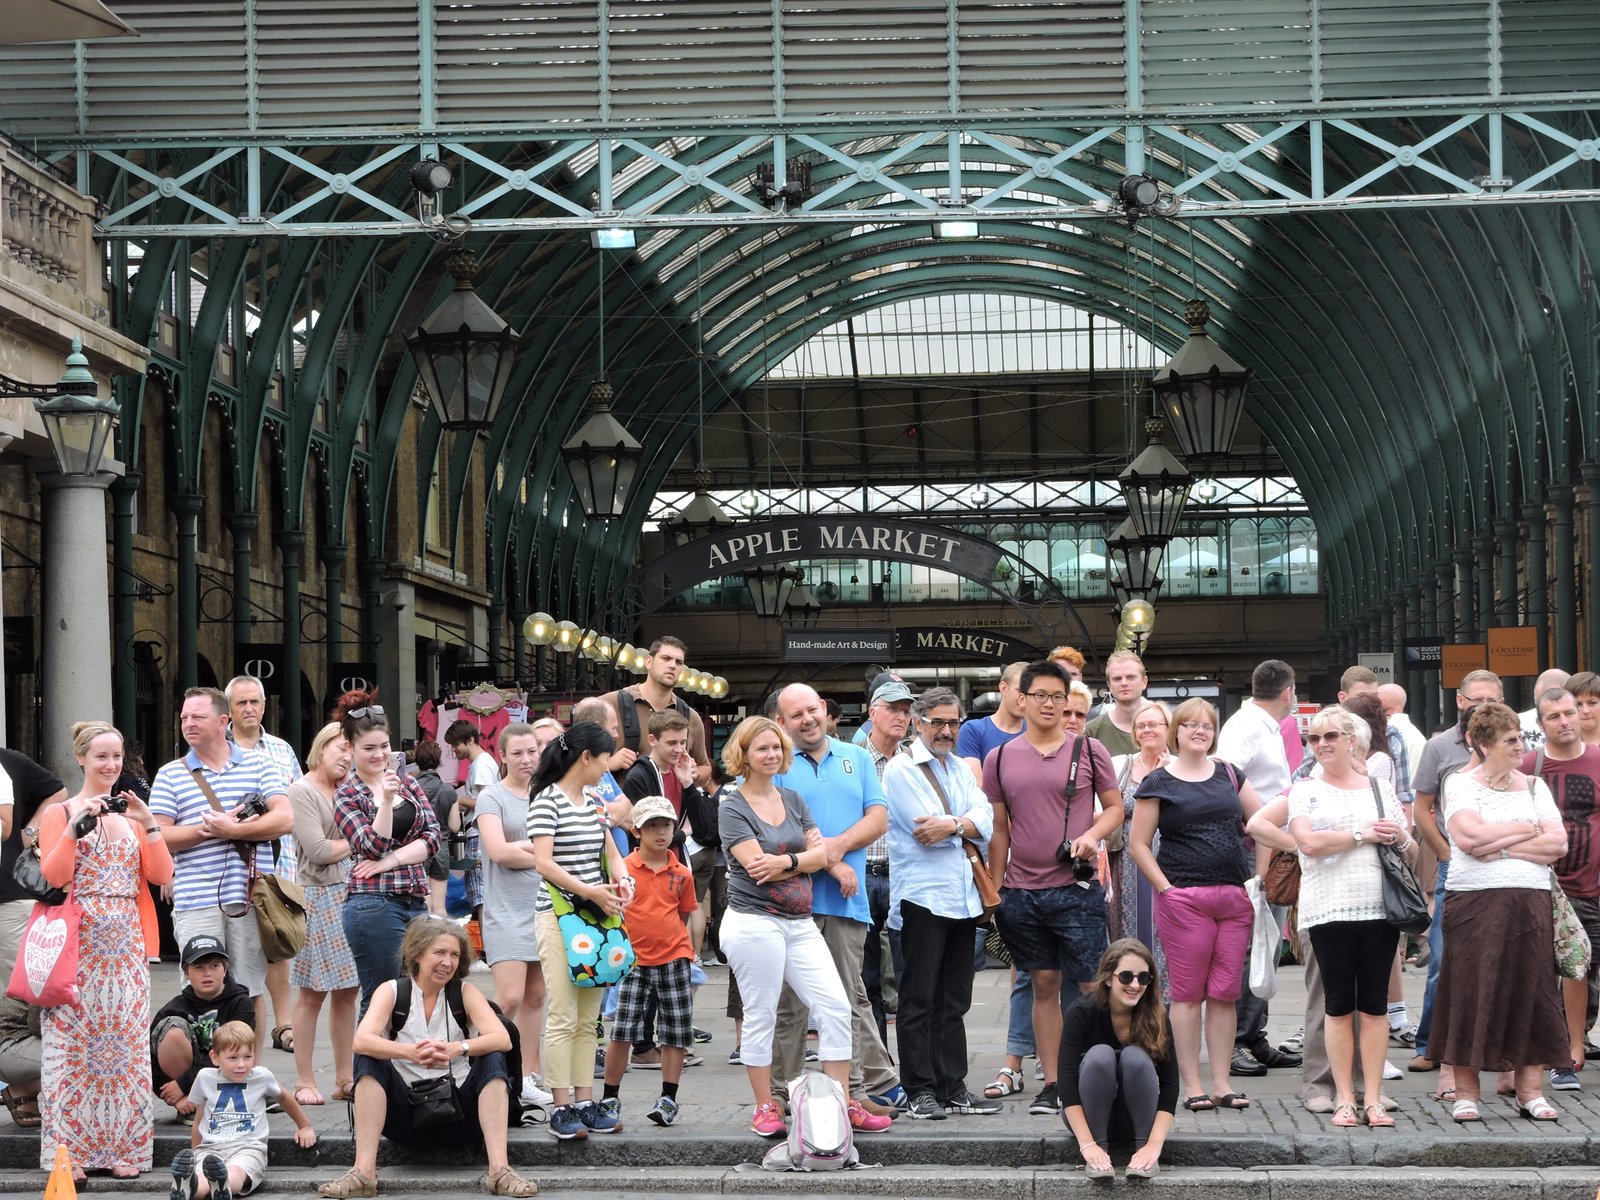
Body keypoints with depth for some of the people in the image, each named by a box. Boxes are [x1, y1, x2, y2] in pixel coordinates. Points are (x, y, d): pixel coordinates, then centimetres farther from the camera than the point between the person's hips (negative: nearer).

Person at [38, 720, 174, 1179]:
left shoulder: (132, 813, 15)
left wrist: (149, 824, -5)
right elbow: (52, 876, -10)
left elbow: (161, 875, 6)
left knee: (125, 1041, 2)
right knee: (74, 1042, -6)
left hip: (127, 946, 4)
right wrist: (75, 824, -17)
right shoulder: (59, 813, 3)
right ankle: (69, 1150, -3)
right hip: (78, 944, -4)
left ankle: (122, 1149, 7)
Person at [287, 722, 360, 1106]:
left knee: (347, 990, 7)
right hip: (318, 897, -7)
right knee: (312, 992, -3)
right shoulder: (303, 790, -4)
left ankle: (344, 1078, 12)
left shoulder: (347, 791, 17)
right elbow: (317, 850, -13)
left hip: (350, 894, 7)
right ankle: (304, 1081, 3)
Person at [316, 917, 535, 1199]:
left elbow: (503, 1040, -15)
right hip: (406, 1117, 0)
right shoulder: (392, 991, 0)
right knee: (369, 1060, -22)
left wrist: (456, 1049, -35)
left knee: (493, 1060, -22)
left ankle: (499, 1170, -32)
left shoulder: (465, 991, 2)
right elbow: (361, 1041, -19)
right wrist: (411, 1052, -38)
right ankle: (363, 1171, -31)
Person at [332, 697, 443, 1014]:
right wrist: (386, 800, -22)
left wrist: (391, 860, -9)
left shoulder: (407, 782, 13)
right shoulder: (347, 796, 0)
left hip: (415, 901, 5)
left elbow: (432, 835, 5)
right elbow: (373, 847, -10)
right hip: (375, 906, -5)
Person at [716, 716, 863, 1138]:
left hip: (800, 922, 6)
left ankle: (842, 1103, 3)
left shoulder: (792, 799, 15)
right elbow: (756, 865, -13)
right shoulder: (733, 808, -2)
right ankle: (765, 1108, 9)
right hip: (755, 923, -6)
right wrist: (805, 856, -4)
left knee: (836, 1007, -1)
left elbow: (821, 855, 6)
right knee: (760, 1016, -1)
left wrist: (786, 861, -12)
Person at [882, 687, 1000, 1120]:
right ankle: (921, 1090, 0)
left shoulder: (960, 768, 17)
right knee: (919, 999, -3)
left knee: (954, 1000, 10)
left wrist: (950, 825, -13)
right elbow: (927, 830, -15)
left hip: (962, 897, 7)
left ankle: (953, 1088, 14)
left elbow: (984, 821, 3)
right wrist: (965, 825, -2)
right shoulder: (901, 769, -4)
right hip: (922, 896, -7)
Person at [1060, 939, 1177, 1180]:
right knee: (1100, 1055, -29)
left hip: (1135, 1120, 1)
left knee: (1135, 1056, -27)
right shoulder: (1082, 1013, -18)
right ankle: (1101, 1147, -26)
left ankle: (1143, 1147, -22)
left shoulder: (1156, 1018, -13)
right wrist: (1088, 1145, -34)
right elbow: (1067, 1081, -24)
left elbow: (1169, 1084, -18)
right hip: (1088, 1115, -1)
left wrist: (1154, 1145, -31)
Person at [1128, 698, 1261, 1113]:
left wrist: (1258, 880, 6)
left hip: (1235, 897, 4)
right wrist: (1166, 889, -8)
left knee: (1225, 993, 5)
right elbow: (1139, 845, 0)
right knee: (1188, 993, -2)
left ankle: (1222, 1084, 9)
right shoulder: (1158, 782, 2)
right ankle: (1192, 1086, 2)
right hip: (1184, 899, -4)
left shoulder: (1228, 775, 14)